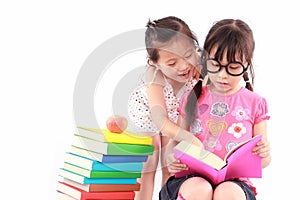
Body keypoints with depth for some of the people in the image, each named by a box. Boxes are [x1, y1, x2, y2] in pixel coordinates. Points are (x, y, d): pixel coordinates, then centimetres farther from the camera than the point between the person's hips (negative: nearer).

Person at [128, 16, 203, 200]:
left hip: (174, 115, 4)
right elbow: (160, 121, -51)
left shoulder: (196, 63, -32)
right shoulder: (155, 77, -44)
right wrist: (193, 140, -61)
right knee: (147, 167, 3)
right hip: (147, 115, -4)